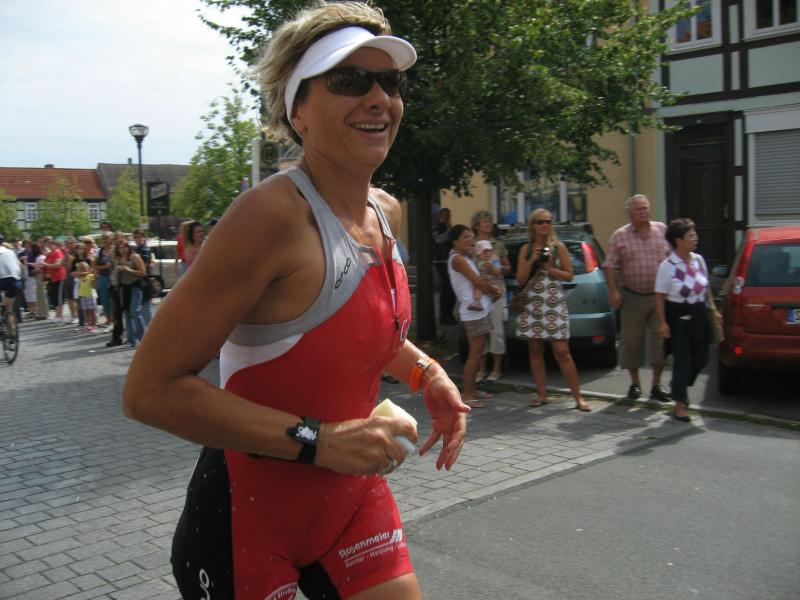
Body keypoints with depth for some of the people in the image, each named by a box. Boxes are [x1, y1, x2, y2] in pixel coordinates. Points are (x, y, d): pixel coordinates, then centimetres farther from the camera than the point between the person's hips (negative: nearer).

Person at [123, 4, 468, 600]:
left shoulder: (388, 213, 0)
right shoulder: (273, 213, -24)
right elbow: (150, 389, -26)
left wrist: (425, 372, 2)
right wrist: (317, 441, -27)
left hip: (354, 493, 7)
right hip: (255, 507, -6)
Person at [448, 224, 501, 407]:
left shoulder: (465, 258, 18)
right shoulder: (457, 259, -13)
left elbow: (478, 281, 16)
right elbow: (478, 282, -16)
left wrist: (491, 290, -1)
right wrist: (494, 291, -1)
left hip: (479, 309, 10)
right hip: (473, 311, -10)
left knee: (477, 352, 15)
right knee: (475, 353, -8)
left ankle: (472, 389, 23)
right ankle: (467, 394, -3)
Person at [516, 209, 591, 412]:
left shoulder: (559, 248, 3)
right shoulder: (526, 249, 8)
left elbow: (569, 275, 3)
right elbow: (520, 278, 4)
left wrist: (551, 269, -11)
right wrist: (532, 261, -9)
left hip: (554, 305, -3)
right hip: (531, 305, 3)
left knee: (562, 352, -6)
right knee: (535, 351, 6)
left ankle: (578, 397, -1)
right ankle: (542, 395, 16)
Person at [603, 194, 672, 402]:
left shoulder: (662, 230, 5)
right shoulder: (619, 236, 1)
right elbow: (610, 266, -1)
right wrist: (613, 290, -11)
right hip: (633, 297, -1)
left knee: (660, 340, 2)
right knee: (631, 341, 4)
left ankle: (656, 385, 14)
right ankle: (635, 383, 21)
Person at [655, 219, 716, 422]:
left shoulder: (698, 259, 4)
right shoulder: (667, 266, -14)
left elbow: (706, 288, 15)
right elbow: (660, 296, -13)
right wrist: (662, 322, -17)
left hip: (698, 314, 6)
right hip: (678, 316, -6)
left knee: (700, 358, 13)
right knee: (682, 359, -4)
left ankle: (678, 387, 37)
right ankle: (680, 403, 7)